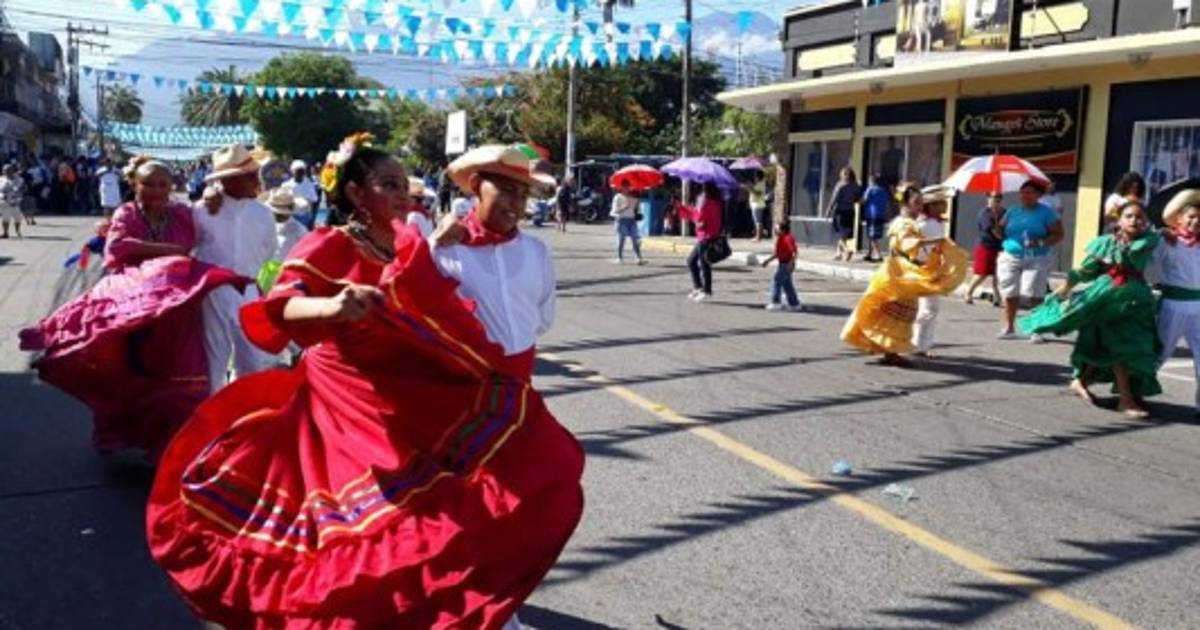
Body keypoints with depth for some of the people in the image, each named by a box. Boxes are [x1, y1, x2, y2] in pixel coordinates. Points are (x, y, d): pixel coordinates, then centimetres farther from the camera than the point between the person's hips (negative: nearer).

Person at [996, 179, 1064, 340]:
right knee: (1010, 295, 2)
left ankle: (1037, 330, -3)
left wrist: (1041, 242, -17)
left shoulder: (1046, 213, 2)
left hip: (1036, 260, -3)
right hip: (1010, 257, 3)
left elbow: (1058, 235, -2)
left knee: (1035, 296, -9)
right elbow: (1001, 233, 15)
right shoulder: (1012, 211, 13)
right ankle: (1009, 328, 14)